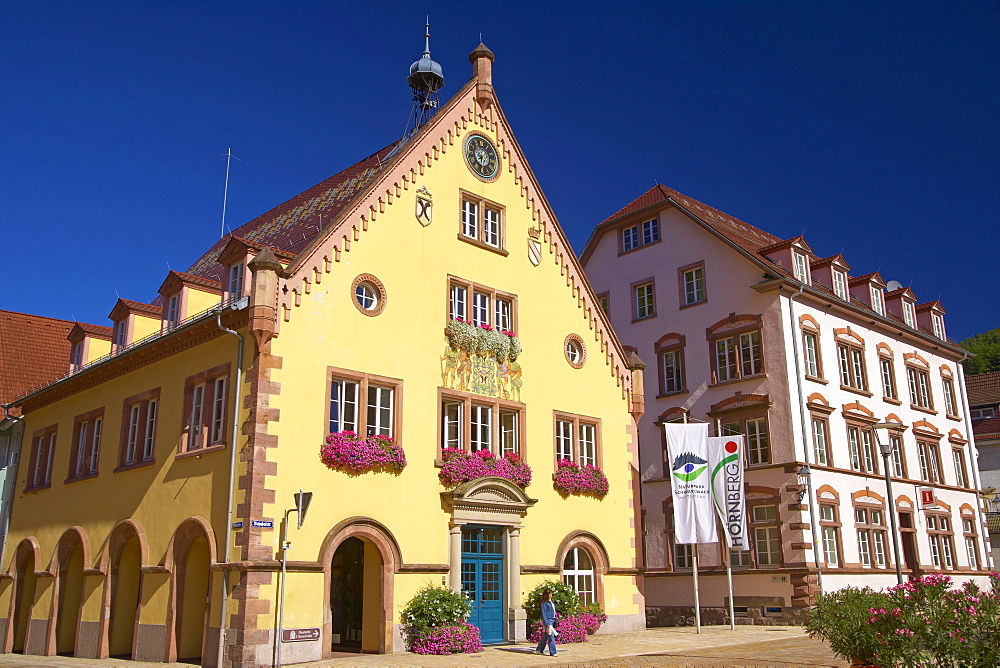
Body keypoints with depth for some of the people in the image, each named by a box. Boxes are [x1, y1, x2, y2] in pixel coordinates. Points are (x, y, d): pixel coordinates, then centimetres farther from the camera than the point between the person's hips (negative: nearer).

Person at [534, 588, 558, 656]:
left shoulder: (551, 602, 15)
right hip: (547, 621, -8)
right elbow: (543, 614, -13)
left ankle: (539, 650, 21)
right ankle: (552, 652, -4)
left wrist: (555, 622, 17)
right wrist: (547, 624, -17)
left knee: (545, 636, 13)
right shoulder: (544, 603, -10)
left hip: (552, 621, 8)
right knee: (550, 636, -8)